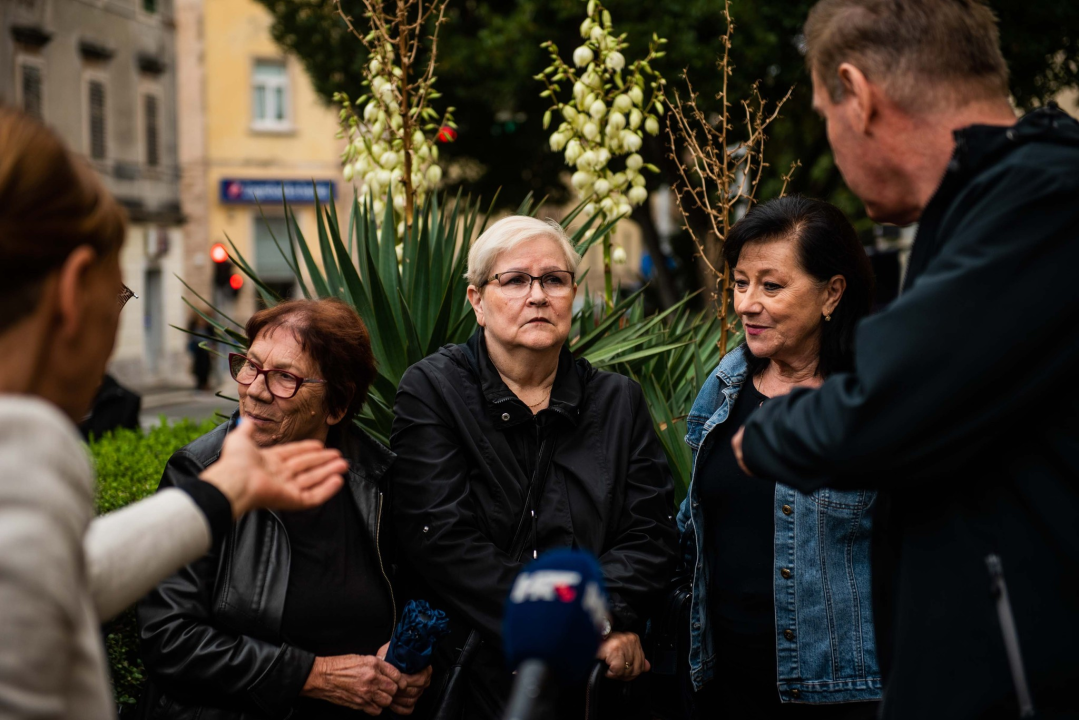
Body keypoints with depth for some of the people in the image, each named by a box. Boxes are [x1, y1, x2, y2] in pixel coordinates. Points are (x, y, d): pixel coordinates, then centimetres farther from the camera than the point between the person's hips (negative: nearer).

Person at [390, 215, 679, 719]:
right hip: (476, 673, -3)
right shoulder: (431, 390, -2)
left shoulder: (620, 401, 8)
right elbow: (441, 537, -13)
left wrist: (610, 617, -20)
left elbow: (649, 531, 0)